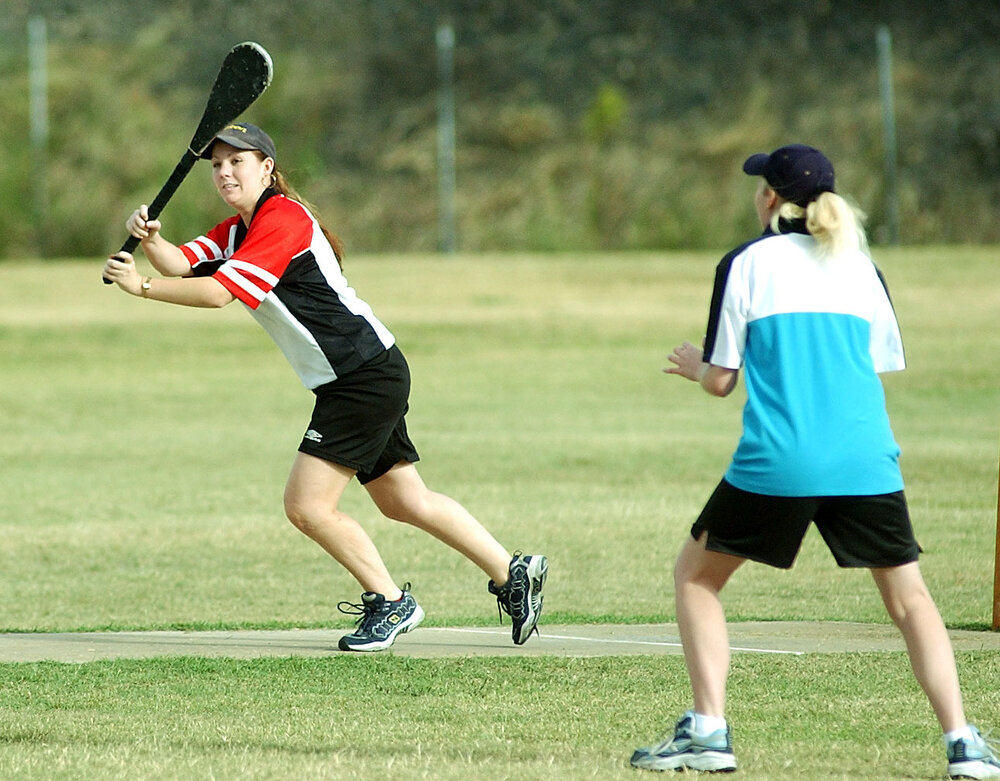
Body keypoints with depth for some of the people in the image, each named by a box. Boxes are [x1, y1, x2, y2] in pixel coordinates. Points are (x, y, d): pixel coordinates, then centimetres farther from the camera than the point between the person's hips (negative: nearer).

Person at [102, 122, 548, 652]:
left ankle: (391, 604, 1)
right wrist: (149, 240, -20)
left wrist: (143, 287, -21)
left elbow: (219, 292, -24)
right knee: (403, 501, 16)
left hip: (368, 377, -10)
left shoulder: (283, 220, -15)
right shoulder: (235, 231, 15)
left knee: (307, 506, -11)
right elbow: (182, 263, -1)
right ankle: (513, 574, 25)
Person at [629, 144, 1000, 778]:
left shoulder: (747, 264, 3)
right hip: (865, 462, 3)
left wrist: (694, 365, 25)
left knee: (696, 576, 16)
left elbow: (722, 380, 3)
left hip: (776, 464, -3)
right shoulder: (859, 264, 13)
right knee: (909, 596, 11)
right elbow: (881, 367, 16)